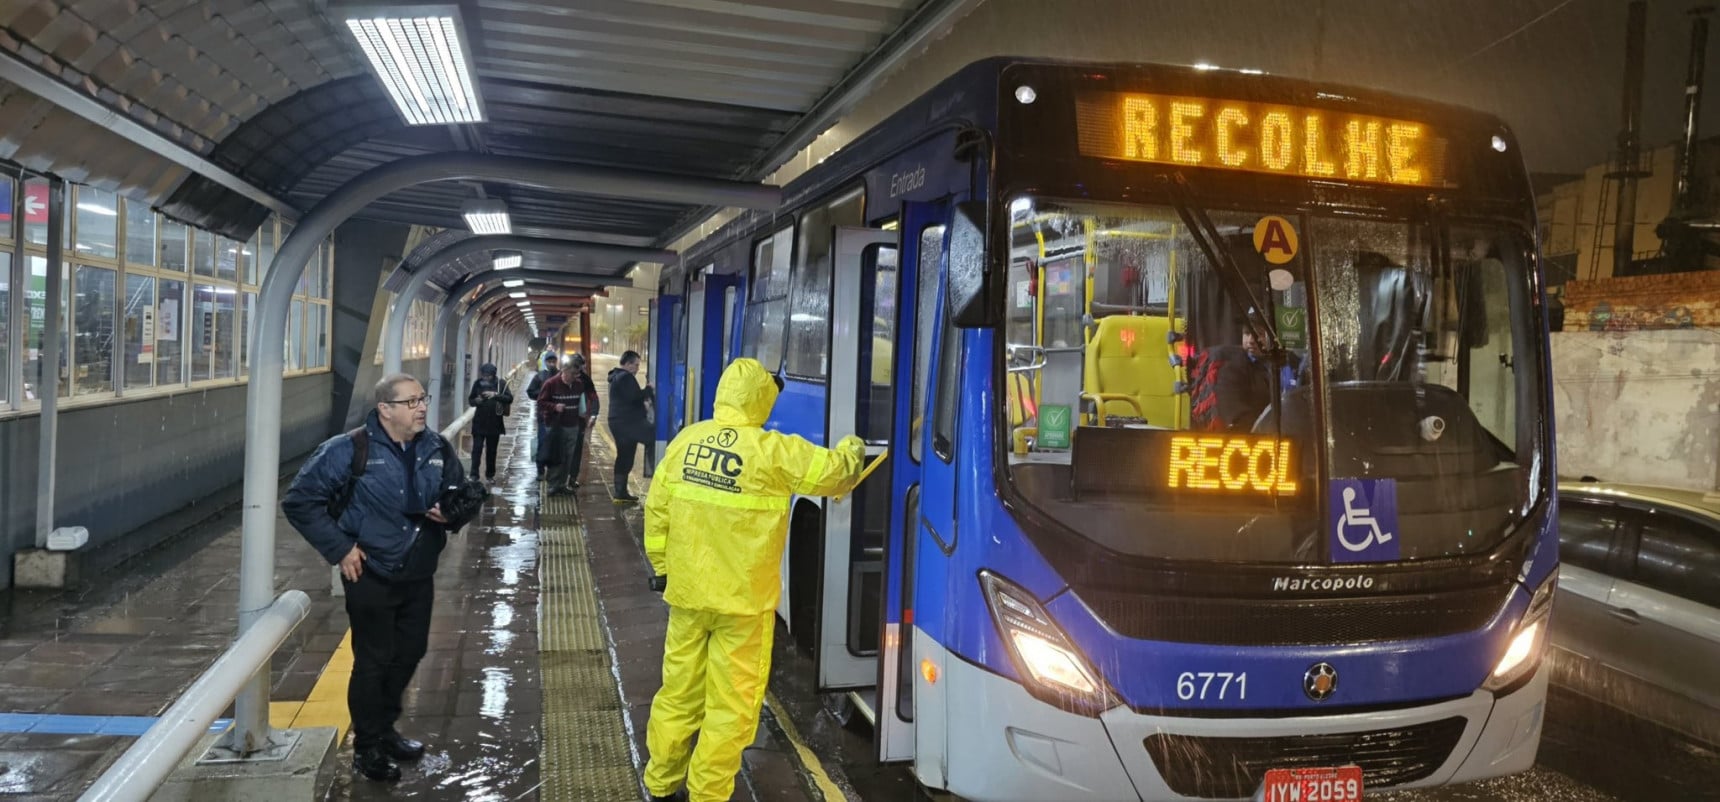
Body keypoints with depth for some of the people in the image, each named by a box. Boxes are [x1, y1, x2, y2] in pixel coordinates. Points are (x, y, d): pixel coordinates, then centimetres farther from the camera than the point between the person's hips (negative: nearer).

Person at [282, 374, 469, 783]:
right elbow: (299, 501, -12)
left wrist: (452, 514, -9)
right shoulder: (349, 450, -16)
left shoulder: (437, 449, 0)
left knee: (409, 654, 17)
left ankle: (385, 729, 39)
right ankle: (368, 747, 22)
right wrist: (339, 548, -14)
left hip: (419, 576, 6)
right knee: (373, 662, 4)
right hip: (371, 576, -6)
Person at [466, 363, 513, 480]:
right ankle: (474, 474, -6)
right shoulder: (478, 383, 1)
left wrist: (495, 395, -23)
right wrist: (476, 401, -13)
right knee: (477, 448, -7)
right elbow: (470, 399, 10)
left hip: (494, 422, 0)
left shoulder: (501, 383, -3)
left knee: (492, 450, 11)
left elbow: (510, 398, -10)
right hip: (479, 422, 0)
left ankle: (490, 475, 22)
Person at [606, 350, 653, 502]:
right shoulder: (626, 377, -13)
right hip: (628, 422, -10)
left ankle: (620, 492, 13)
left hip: (618, 422, 10)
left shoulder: (616, 376, 21)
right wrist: (648, 390, -7)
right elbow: (634, 397, -21)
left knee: (623, 457, 12)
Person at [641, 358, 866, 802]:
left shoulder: (686, 440, 0)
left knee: (679, 692, 17)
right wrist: (853, 450, 17)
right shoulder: (773, 450, -15)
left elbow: (657, 508, 6)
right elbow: (833, 473, -5)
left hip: (688, 591, 6)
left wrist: (661, 565, 18)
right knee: (730, 704, 6)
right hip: (743, 599, -5)